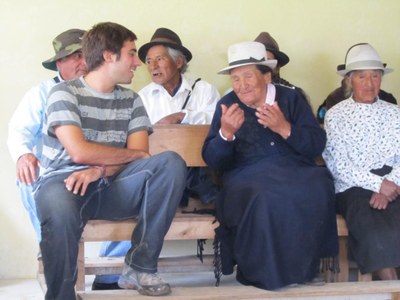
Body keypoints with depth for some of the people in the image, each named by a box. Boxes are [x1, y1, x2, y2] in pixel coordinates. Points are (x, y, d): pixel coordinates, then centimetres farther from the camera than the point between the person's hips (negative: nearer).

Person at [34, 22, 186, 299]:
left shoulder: (131, 100, 12)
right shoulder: (65, 93, -3)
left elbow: (139, 155, 0)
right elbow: (80, 152, -16)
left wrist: (99, 170, -19)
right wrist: (134, 154, -6)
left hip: (110, 188, 5)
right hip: (64, 182, -4)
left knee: (171, 163, -20)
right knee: (59, 212, -41)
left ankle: (140, 267, -16)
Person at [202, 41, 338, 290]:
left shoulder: (291, 98, 10)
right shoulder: (227, 105, 8)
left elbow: (318, 145, 1)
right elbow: (212, 161, 3)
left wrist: (285, 128, -17)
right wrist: (226, 134, -18)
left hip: (296, 170, 2)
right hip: (248, 177, -1)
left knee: (316, 189, -31)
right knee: (264, 198, -35)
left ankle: (304, 268, -11)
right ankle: (265, 275, -13)